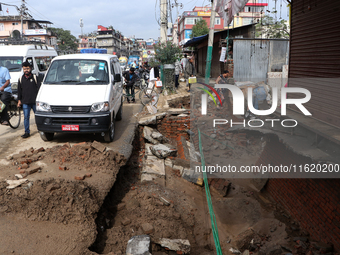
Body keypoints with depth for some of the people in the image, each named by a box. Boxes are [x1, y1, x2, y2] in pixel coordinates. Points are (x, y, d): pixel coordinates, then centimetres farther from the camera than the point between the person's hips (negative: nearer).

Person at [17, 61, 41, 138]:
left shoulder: (35, 77, 4)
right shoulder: (21, 79, 11)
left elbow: (39, 88, 3)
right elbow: (19, 91, 15)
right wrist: (19, 100, 10)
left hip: (34, 101, -2)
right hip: (25, 102, 2)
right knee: (26, 117, 2)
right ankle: (27, 132, 7)